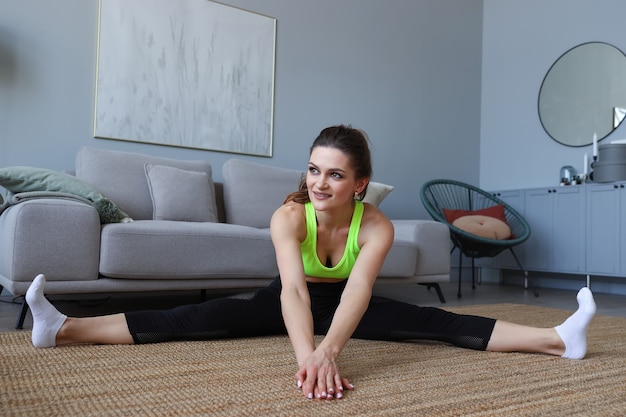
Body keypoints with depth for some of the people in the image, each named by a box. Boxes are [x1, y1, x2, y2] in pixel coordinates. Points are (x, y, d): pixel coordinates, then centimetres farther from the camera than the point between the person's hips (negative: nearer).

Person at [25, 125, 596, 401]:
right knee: (203, 319, -17)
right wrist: (306, 354, -63)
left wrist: (328, 352, -62)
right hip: (289, 303, 0)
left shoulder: (377, 226, -29)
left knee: (434, 322, -18)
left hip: (343, 304, 1)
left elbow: (356, 291, -44)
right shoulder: (288, 216, -31)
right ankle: (66, 329, -17)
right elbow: (294, 289, -46)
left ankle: (558, 339, -17)